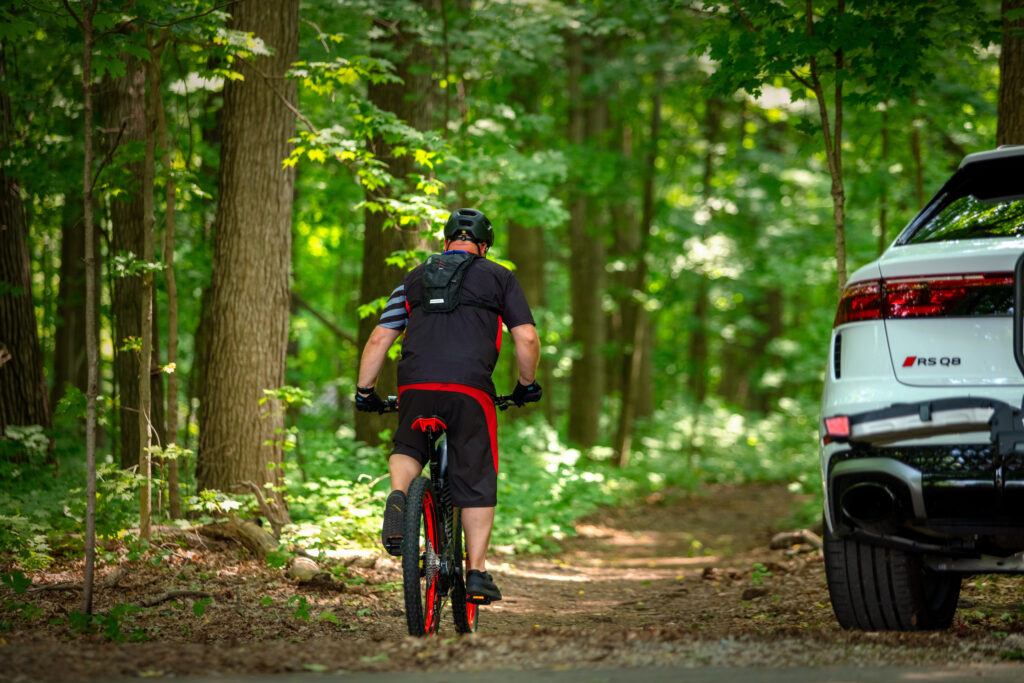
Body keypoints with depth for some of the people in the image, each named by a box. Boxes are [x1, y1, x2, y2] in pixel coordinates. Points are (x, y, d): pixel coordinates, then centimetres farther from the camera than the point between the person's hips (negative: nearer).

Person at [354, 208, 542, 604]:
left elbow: (379, 339, 16)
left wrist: (365, 391, 22)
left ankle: (397, 497, -5)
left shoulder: (415, 279, 21)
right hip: (469, 386, -2)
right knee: (477, 479, 7)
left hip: (414, 385, 2)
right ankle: (477, 571, 5)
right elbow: (527, 338, 7)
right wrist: (527, 385, 21)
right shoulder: (499, 278, 15)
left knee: (408, 449, 27)